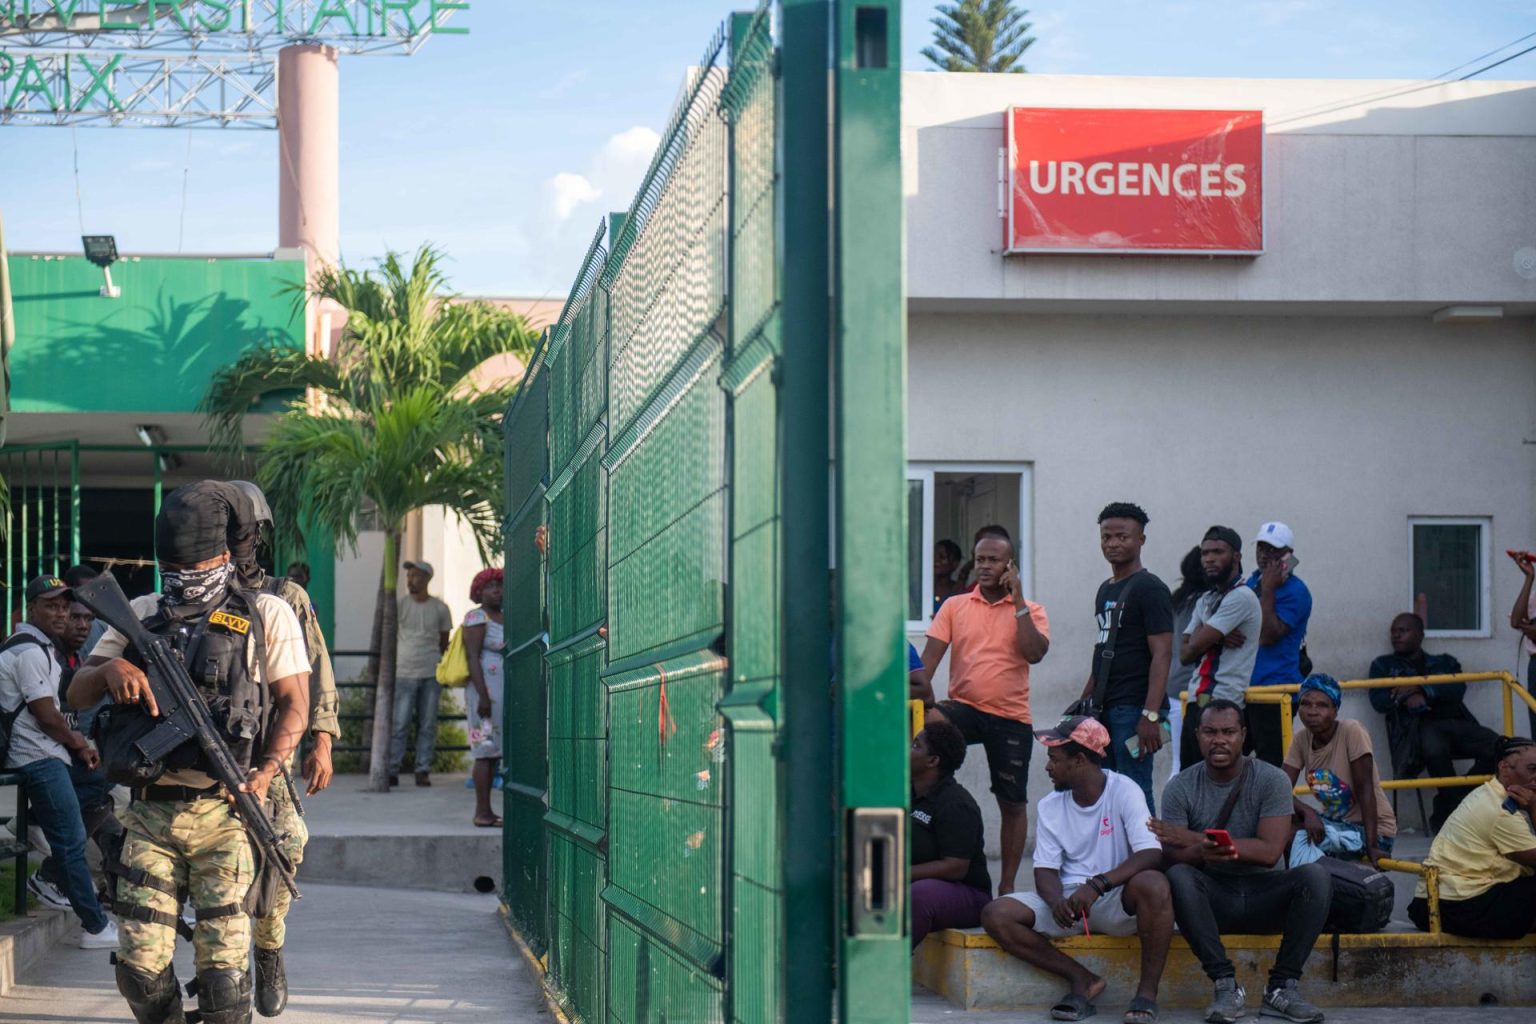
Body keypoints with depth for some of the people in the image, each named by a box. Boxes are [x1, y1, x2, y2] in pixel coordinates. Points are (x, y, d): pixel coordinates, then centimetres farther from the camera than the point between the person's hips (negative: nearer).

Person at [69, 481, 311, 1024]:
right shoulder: (142, 614, 15)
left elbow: (294, 702, -1)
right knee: (141, 964, -1)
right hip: (150, 813, 3)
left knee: (222, 965, -7)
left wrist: (268, 768, -18)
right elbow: (77, 694, 12)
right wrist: (111, 668, -12)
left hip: (225, 815, -3)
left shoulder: (266, 614, 5)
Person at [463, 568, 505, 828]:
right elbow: (473, 658, -14)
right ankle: (483, 812, -9)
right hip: (487, 690, -9)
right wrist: (483, 696, -21)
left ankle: (485, 811, 10)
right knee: (486, 751, -9)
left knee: (494, 752, 8)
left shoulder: (504, 618, 18)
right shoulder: (477, 618, -8)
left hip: (505, 694, 9)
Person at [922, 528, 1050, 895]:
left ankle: (1007, 885, 17)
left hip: (1010, 717, 0)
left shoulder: (1030, 611, 3)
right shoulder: (954, 607, 6)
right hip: (963, 708, 0)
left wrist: (1017, 600, -13)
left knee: (1012, 803, 6)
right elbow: (931, 655, -1)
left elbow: (1035, 653, -15)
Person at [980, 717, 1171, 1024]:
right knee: (996, 915, -19)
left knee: (1153, 884, -38)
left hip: (1118, 899, -4)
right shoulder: (1050, 808, 7)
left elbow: (1152, 855, -20)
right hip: (1068, 901, 4)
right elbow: (1045, 870, 1)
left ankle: (1147, 991, -23)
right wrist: (1056, 902, -23)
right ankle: (1082, 980, -12)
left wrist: (1097, 885, -33)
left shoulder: (1124, 791, -8)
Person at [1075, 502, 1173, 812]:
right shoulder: (1105, 590, 18)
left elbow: (1162, 654, -14)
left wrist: (1151, 714, -22)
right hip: (1104, 707, 9)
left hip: (1133, 707, -9)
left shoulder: (1149, 589, -7)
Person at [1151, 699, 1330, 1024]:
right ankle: (1226, 986, -28)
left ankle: (1282, 988, -23)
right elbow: (1172, 856, -11)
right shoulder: (1181, 788, -1)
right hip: (1211, 901, 0)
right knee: (1178, 878, -32)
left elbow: (1270, 852, -16)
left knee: (1315, 876, -28)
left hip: (1262, 897, 0)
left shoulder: (1271, 780, -4)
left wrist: (1196, 839, -23)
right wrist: (1202, 852, -36)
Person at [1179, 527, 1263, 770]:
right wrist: (1215, 639, -8)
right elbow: (1184, 653, 9)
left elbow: (1195, 647, -13)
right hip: (1197, 702, 9)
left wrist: (1206, 637, 9)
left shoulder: (1241, 597, -9)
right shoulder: (1205, 601, 20)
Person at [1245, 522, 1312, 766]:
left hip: (1275, 691, -9)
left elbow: (1269, 636, -19)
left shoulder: (1294, 591, -10)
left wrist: (1267, 590, -18)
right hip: (1244, 688, 9)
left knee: (1270, 764, -9)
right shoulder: (1251, 583, 16)